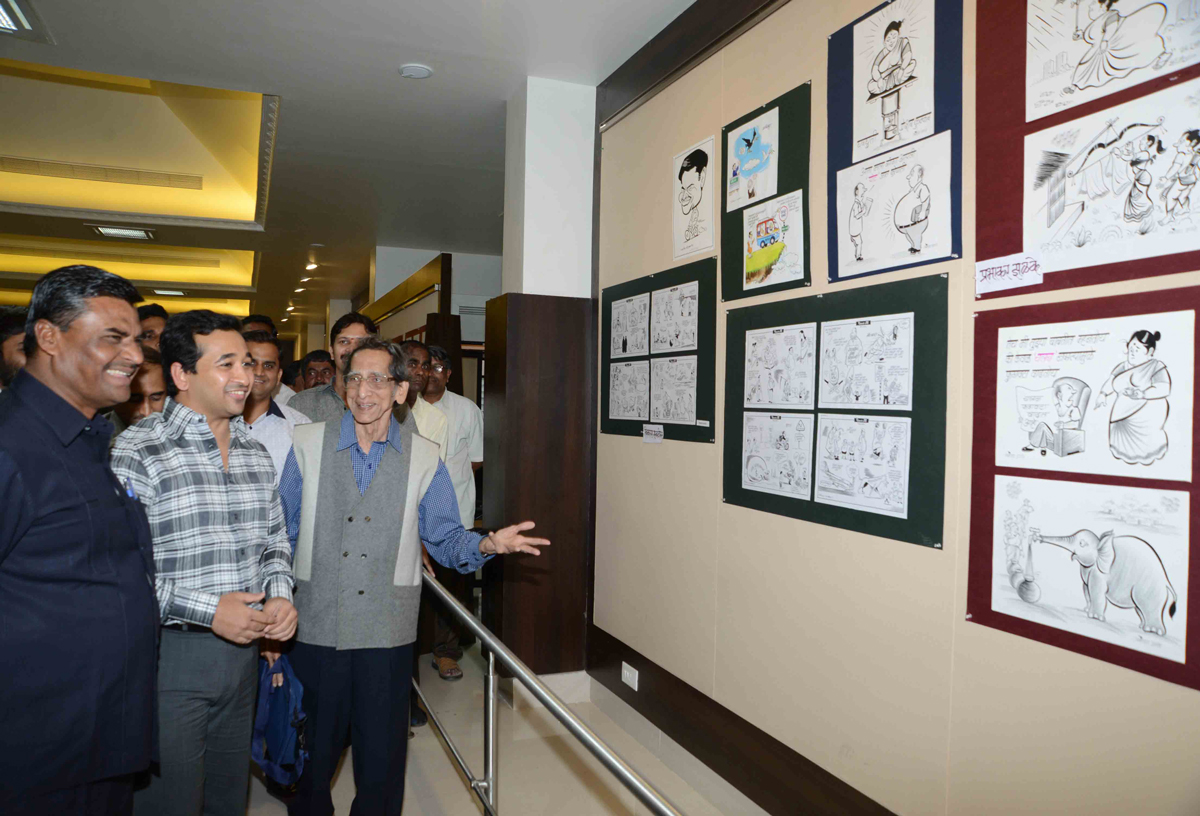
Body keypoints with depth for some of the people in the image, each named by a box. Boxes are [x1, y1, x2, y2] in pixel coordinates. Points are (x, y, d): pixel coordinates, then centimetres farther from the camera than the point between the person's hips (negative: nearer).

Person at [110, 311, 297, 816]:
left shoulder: (255, 452, 8)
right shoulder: (138, 452, -13)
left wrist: (279, 594, -3)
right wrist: (207, 609, -20)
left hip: (241, 647, 6)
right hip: (171, 653, -6)